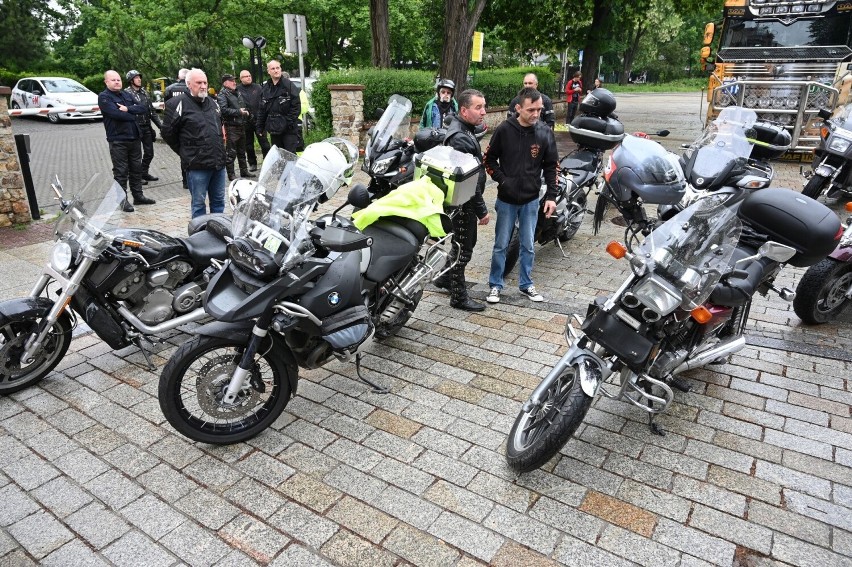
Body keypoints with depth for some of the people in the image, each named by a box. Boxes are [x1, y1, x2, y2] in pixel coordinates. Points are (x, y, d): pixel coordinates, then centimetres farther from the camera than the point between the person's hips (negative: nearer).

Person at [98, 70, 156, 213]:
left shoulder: (126, 94, 13)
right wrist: (133, 115, -8)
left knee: (136, 169, 13)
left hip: (134, 138, 6)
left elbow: (142, 109, 2)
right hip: (118, 140, -6)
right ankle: (122, 200, 7)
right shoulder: (104, 97, -5)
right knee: (121, 171, 0)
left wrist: (128, 109, -14)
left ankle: (138, 196, 23)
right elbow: (116, 114, -20)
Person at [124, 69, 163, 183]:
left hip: (147, 127, 7)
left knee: (149, 153, 12)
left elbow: (152, 110, 17)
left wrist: (160, 124, 11)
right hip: (136, 128, -7)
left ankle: (144, 173, 27)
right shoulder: (127, 93, -8)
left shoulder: (144, 92, 14)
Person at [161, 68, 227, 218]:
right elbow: (167, 132, -4)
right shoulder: (179, 104, -8)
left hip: (219, 162, 6)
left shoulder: (213, 103, 14)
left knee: (219, 201, 14)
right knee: (199, 204, 2)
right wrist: (185, 152, 1)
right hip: (197, 165, -6)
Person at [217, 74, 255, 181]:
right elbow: (223, 110, -21)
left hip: (241, 126, 8)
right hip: (231, 127, -8)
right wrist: (238, 112, -21)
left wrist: (245, 111, 13)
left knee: (242, 151, 17)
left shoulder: (237, 93, 18)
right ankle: (231, 175, -1)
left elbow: (243, 106, 32)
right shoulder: (222, 95, -9)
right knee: (231, 152, -6)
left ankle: (244, 171, 26)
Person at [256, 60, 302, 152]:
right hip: (273, 130, 6)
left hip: (289, 130, -6)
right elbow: (261, 110, 16)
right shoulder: (266, 88, 13)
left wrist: (289, 123, -15)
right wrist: (260, 127, 11)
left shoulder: (288, 85, -3)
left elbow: (296, 106, -8)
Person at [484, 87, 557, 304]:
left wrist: (551, 196, -3)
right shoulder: (504, 130, -8)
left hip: (531, 200, 2)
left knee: (528, 246, 10)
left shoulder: (545, 133, -3)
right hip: (506, 199, -1)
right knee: (501, 245, 7)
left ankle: (526, 284, 25)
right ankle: (495, 285, 19)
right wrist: (502, 180, -9)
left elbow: (551, 166, 3)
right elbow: (489, 158, 2)